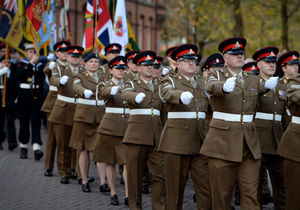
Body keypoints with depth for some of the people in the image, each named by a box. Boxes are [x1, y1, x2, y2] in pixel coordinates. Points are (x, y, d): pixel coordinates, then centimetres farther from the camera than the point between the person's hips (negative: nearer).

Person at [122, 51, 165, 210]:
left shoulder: (158, 87, 20)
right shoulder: (132, 84, 7)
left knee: (161, 175, -3)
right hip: (136, 135, -3)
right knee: (135, 176, 2)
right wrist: (136, 97, -40)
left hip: (156, 137, 3)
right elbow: (126, 94, -16)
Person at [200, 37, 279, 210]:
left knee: (251, 194, -3)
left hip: (249, 144, 3)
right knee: (222, 194, 2)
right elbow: (211, 86, -23)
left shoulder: (254, 80, 14)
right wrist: (224, 86, -48)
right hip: (222, 142, -3)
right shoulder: (216, 76, 0)